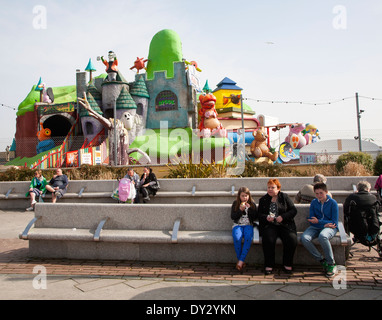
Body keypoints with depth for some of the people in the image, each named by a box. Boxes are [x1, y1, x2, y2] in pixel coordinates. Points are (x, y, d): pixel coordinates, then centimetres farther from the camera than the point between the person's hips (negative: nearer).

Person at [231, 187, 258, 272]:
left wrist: (249, 208, -11)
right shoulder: (235, 204, 6)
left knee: (249, 238, -33)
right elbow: (232, 217, -1)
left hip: (248, 225, 1)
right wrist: (240, 210, -14)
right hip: (237, 225, 0)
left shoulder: (252, 204, 9)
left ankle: (240, 261, -30)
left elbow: (255, 217, 2)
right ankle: (240, 261, -18)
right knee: (237, 238, -33)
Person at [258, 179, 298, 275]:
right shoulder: (263, 199, 15)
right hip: (269, 226, 0)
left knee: (292, 239, -26)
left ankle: (287, 264, -5)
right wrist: (266, 217, -11)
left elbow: (293, 210, 4)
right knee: (268, 239, -30)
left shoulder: (285, 197, 11)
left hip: (285, 225, 0)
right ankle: (269, 265, -15)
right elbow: (259, 215, 11)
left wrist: (283, 217, -12)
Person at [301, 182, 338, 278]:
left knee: (322, 236, -39)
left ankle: (331, 264, -20)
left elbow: (334, 222, -6)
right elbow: (311, 220, 3)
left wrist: (318, 221, -16)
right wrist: (325, 223, -14)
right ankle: (322, 260, -12)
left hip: (330, 227, -4)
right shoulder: (314, 203, 8)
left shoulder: (333, 203, -2)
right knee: (304, 238, -27)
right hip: (316, 227, 4)